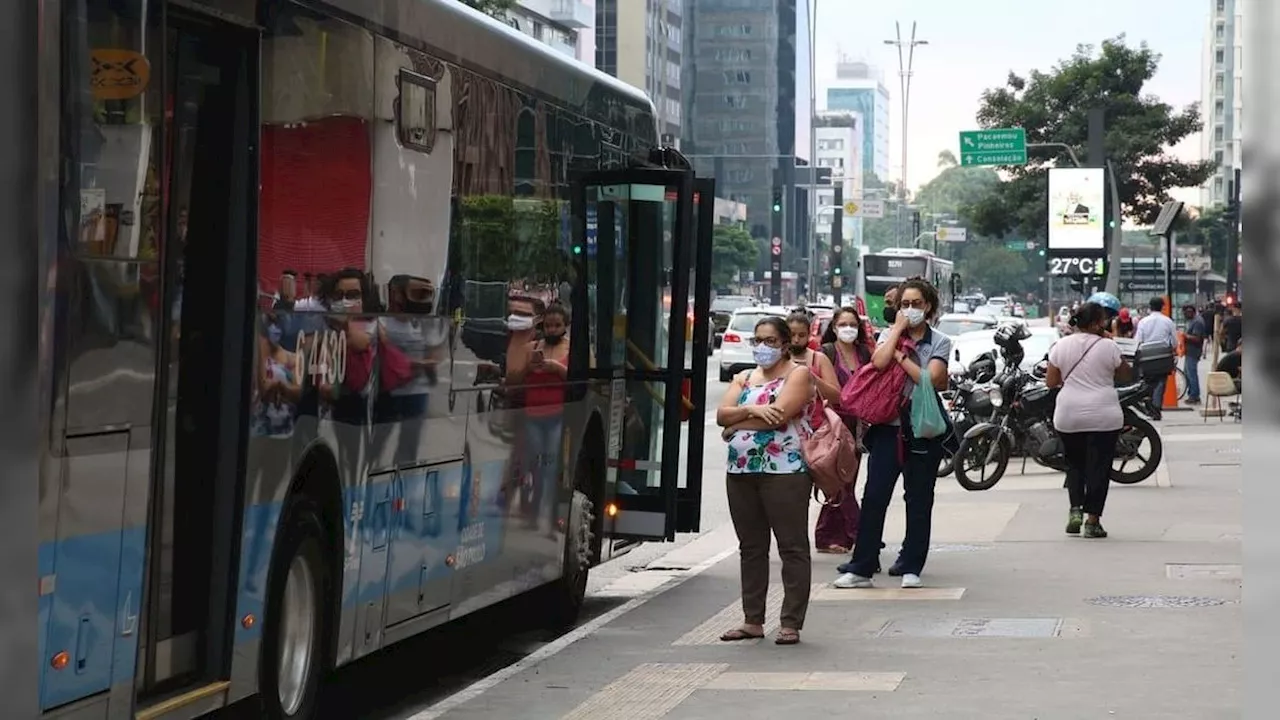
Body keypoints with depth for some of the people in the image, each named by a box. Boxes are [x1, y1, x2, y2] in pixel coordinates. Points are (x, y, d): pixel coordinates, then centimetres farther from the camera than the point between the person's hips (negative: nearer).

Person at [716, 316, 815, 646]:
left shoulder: (798, 374, 0)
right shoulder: (743, 378, 19)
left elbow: (780, 414, -15)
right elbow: (722, 414, 4)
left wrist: (737, 424, -4)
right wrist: (753, 410, -14)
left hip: (784, 470, -7)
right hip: (741, 471, 7)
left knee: (792, 547, -5)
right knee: (751, 547, 10)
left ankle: (791, 624, -4)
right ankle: (752, 620, 16)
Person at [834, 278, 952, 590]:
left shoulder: (940, 342, 4)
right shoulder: (889, 335, 9)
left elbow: (930, 379, -14)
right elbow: (879, 361, -14)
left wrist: (901, 356, -10)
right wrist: (898, 329, -7)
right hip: (889, 425, 1)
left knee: (919, 501, 5)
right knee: (874, 497, -5)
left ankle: (911, 567, 13)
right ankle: (861, 568, -3)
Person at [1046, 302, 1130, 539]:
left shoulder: (1061, 346, 1)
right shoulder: (1108, 347, -8)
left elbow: (1050, 381, 4)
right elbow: (1124, 374, 6)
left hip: (1068, 417, 3)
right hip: (1103, 417, -3)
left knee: (1074, 464, 18)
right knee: (1098, 466, 4)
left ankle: (1075, 509, 2)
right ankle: (1092, 521, 2)